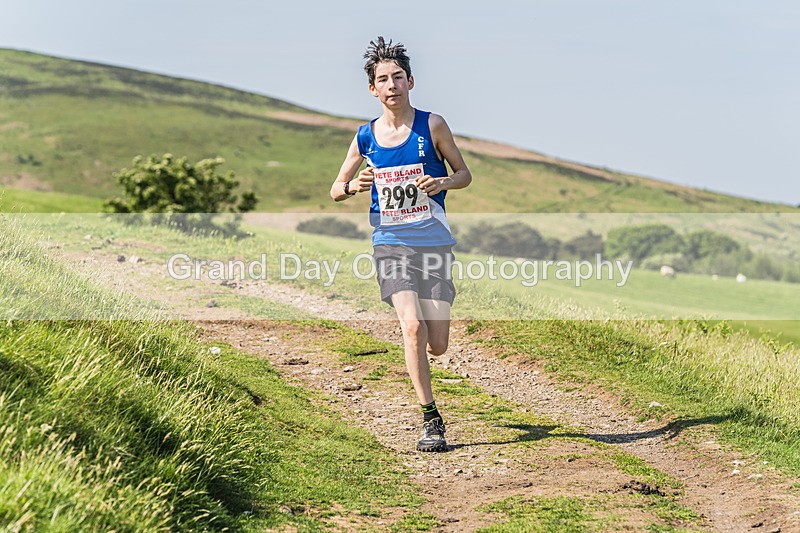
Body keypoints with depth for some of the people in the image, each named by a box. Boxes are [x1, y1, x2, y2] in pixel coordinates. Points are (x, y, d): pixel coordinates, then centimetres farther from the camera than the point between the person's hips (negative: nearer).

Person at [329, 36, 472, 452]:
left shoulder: (432, 126, -2)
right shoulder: (366, 137, 3)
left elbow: (465, 174, 7)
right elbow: (335, 191, 12)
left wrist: (442, 183, -15)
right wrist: (354, 186, -11)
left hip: (434, 242, 0)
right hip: (390, 244, 0)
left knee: (437, 346, -3)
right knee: (412, 327, -21)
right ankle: (431, 421, -10)